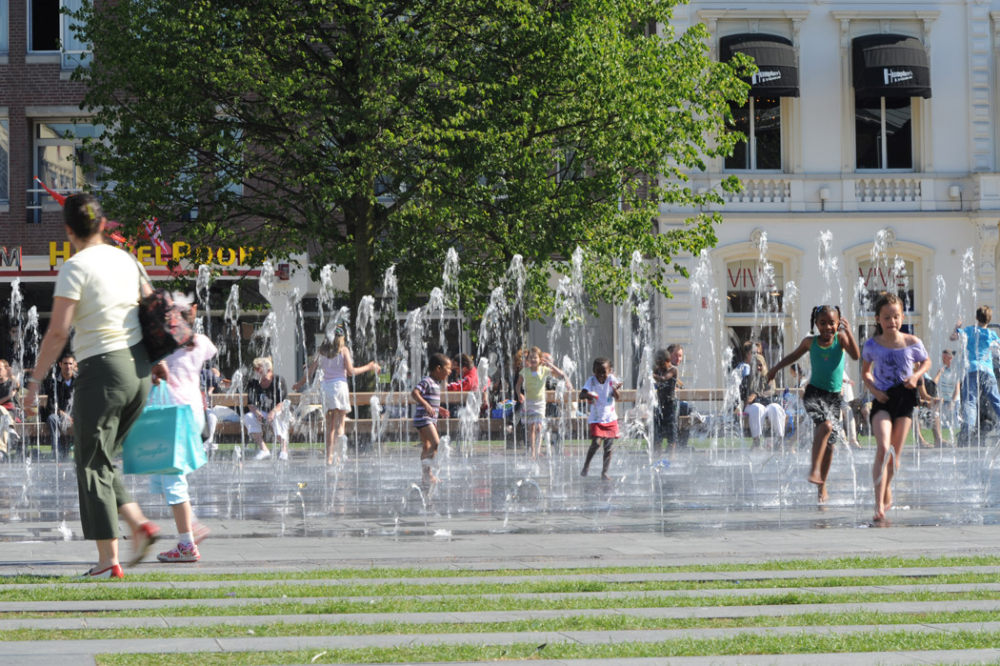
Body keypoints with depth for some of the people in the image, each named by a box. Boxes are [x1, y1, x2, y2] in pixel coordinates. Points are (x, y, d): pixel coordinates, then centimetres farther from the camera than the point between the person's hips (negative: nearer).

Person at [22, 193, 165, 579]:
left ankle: (108, 560, 0)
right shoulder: (126, 260, 10)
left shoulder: (75, 268, -10)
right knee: (102, 459, 21)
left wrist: (36, 380, -8)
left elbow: (58, 332, -14)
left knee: (92, 464, 2)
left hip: (101, 370, -7)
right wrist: (158, 359, 26)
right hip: (139, 369, 7)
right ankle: (139, 524, 6)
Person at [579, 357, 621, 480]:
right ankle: (586, 466, 1)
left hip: (610, 418, 2)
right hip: (596, 418, -2)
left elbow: (618, 398, -10)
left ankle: (604, 472, 11)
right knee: (596, 443, -18)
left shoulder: (612, 380, -3)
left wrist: (615, 390, -32)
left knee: (608, 447, 2)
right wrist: (587, 395, -41)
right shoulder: (591, 380, -7)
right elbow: (581, 395, -18)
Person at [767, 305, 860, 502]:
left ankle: (821, 485, 20)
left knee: (828, 441, 7)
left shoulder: (840, 338, -2)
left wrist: (848, 331, -25)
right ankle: (814, 469, -29)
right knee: (826, 425, -31)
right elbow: (794, 355, 21)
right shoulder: (810, 342, 1)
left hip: (835, 396, 2)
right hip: (814, 392, -2)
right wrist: (775, 368, 23)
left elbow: (856, 355, -18)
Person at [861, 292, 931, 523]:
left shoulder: (912, 343, -4)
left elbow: (926, 362, 15)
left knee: (895, 453, 6)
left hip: (905, 398, 1)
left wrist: (916, 375, -5)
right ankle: (879, 504, -24)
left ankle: (886, 490, 34)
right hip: (882, 400, -1)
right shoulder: (872, 345, -2)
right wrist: (874, 389, -4)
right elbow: (865, 372, 14)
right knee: (883, 448, -21)